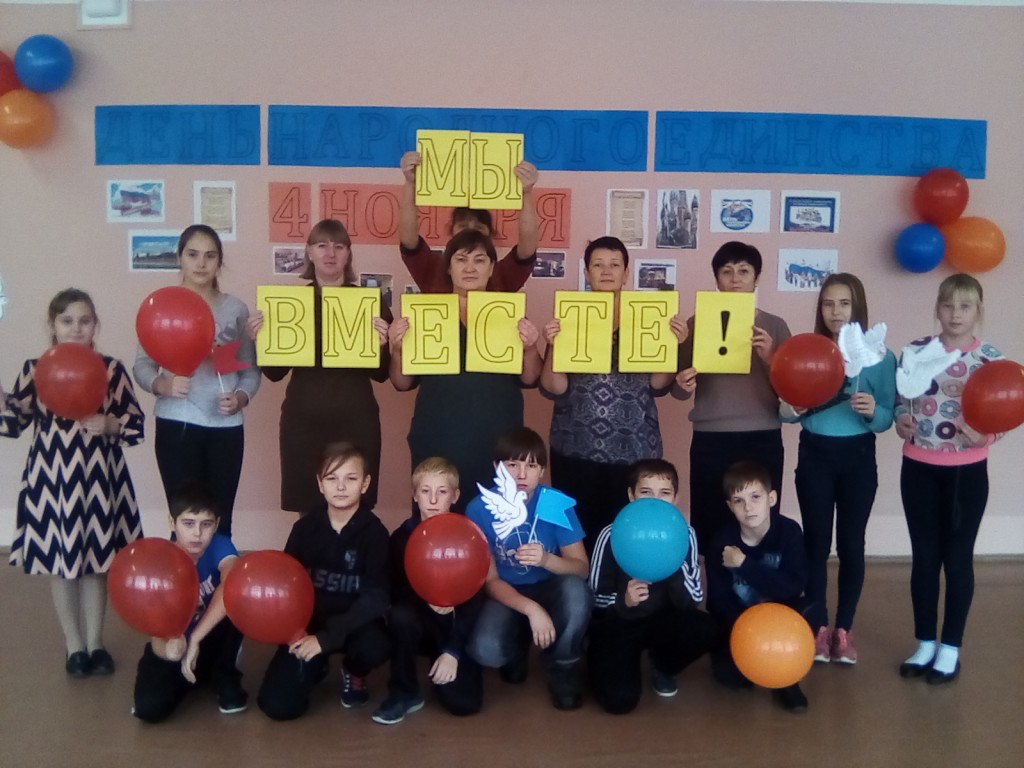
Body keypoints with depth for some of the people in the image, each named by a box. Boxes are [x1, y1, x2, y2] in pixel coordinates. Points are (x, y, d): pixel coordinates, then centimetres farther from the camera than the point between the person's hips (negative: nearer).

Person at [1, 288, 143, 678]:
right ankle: (74, 646, 25)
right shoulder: (34, 368, -1)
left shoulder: (112, 368, -3)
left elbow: (137, 425, -1)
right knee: (60, 561, 9)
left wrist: (110, 425, -20)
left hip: (99, 478, 0)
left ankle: (95, 643, 27)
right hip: (51, 478, 0)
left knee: (97, 560, 10)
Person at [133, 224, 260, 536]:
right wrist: (162, 385, -20)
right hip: (176, 425, -1)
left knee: (220, 521, 4)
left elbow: (251, 370, 5)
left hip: (225, 427, 1)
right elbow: (142, 365, 0)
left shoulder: (236, 309, 5)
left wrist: (241, 398, -14)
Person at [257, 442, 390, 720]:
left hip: (354, 624, -1)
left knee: (375, 646, -36)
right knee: (278, 705, -14)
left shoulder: (374, 532, -13)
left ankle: (354, 673, 4)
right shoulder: (305, 527, -5)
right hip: (309, 622, 2)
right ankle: (315, 666, 21)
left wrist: (327, 637, -29)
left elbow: (375, 598, -20)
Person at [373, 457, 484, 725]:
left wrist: (453, 651, -18)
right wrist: (425, 600, -29)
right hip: (420, 621, 1)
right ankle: (404, 692, -12)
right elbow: (395, 591, -7)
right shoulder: (402, 536, -8)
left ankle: (446, 660, 17)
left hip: (457, 627, -1)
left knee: (464, 702, -17)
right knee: (400, 615, -35)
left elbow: (474, 599, -12)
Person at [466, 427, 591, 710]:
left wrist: (547, 560, -37)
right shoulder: (480, 510, -16)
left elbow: (582, 568, -15)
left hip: (550, 590, 0)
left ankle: (563, 672, -6)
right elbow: (489, 580, -14)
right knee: (484, 650, -30)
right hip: (506, 594, 0)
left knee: (575, 589, -35)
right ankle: (517, 649, 11)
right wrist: (531, 609, -31)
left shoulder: (557, 504, -16)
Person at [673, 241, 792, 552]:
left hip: (763, 441, 0)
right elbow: (678, 389, 7)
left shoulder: (775, 326, 7)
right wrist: (682, 385, -15)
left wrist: (770, 359, -13)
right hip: (710, 442, 0)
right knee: (709, 527, -1)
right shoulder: (697, 323, 5)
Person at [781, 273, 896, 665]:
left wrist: (873, 411, -26)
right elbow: (788, 411, 3)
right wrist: (789, 410, -20)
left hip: (858, 458, 0)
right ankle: (818, 628, 21)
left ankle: (844, 629, 22)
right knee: (816, 542, 7)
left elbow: (887, 419, -4)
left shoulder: (881, 356, -4)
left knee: (852, 544, 7)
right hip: (814, 456, 1)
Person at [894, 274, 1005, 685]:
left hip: (967, 472, -1)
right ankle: (925, 643, 26)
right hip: (919, 469, 2)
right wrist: (901, 421, -15)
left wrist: (983, 436, -23)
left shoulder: (991, 358, -4)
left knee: (958, 558, 9)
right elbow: (900, 401, 6)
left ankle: (950, 648, 23)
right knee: (924, 556, 11)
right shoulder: (915, 351, -1)